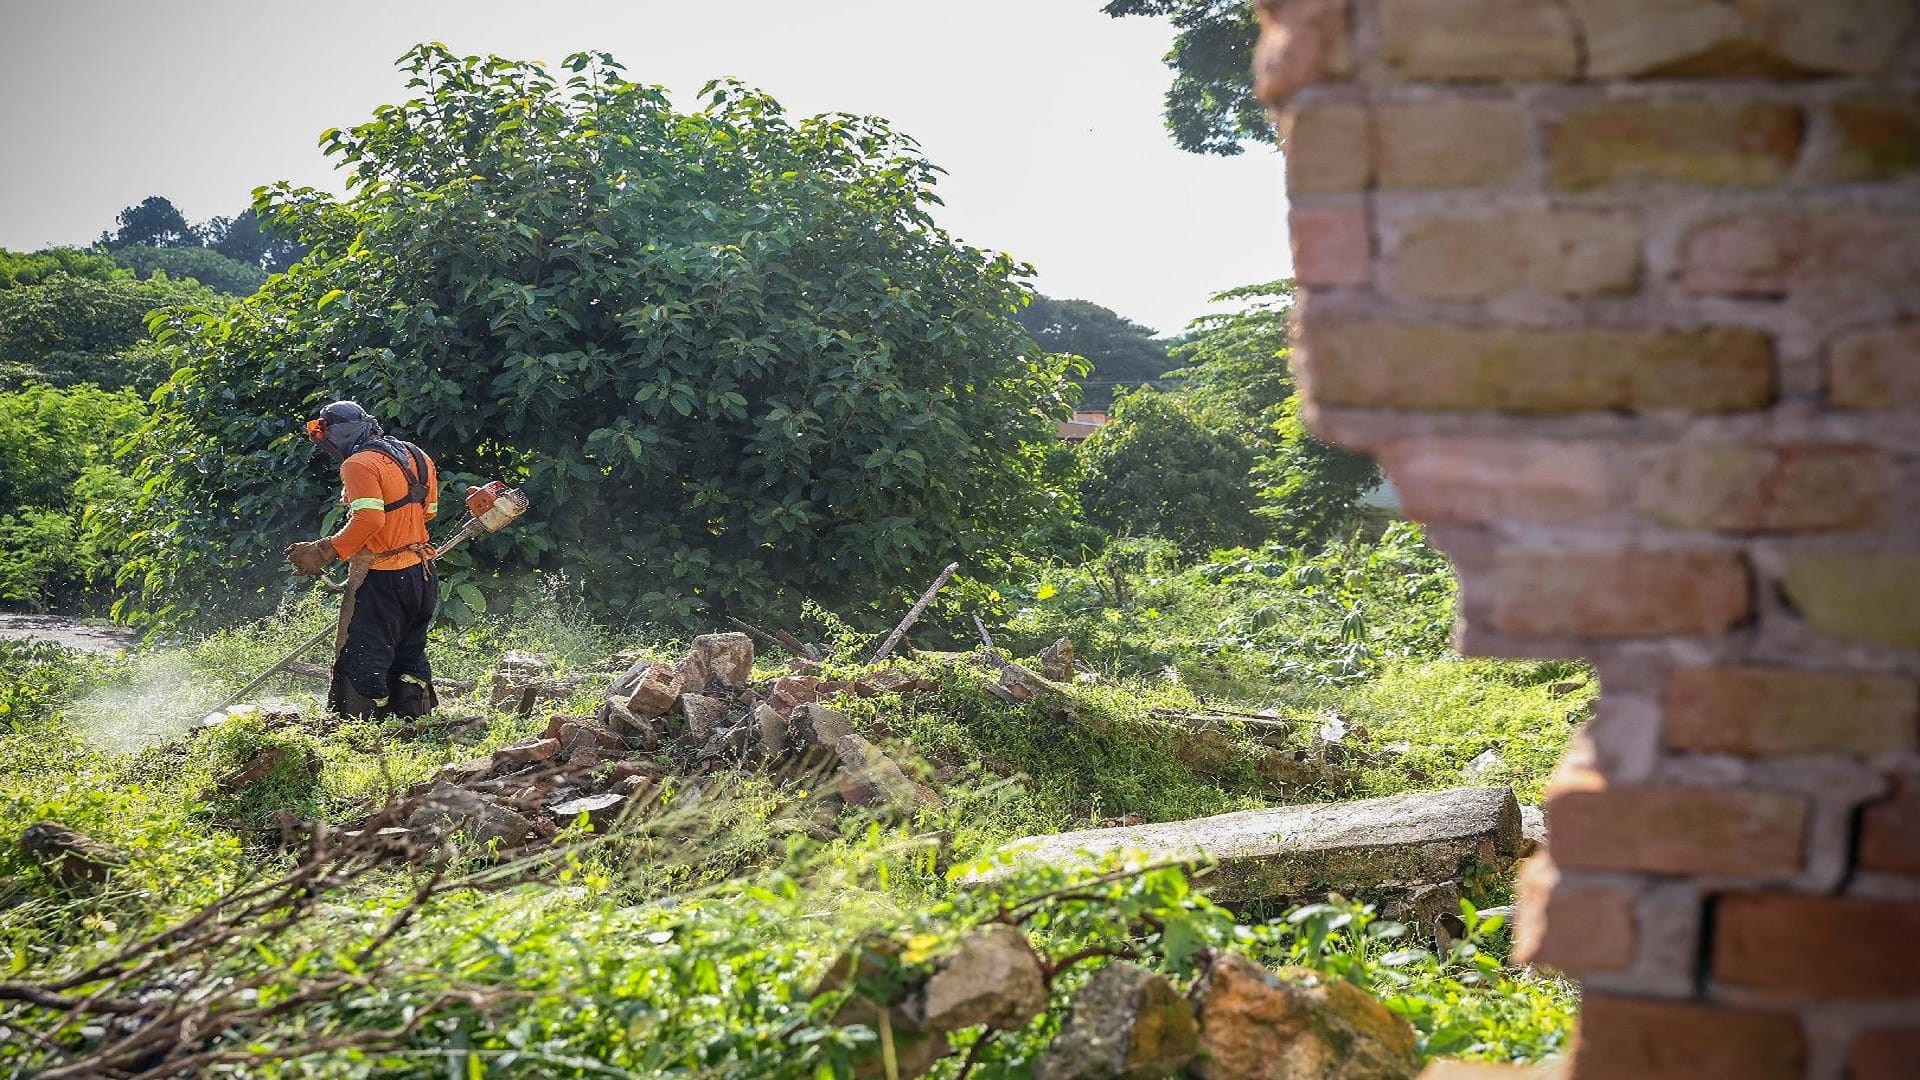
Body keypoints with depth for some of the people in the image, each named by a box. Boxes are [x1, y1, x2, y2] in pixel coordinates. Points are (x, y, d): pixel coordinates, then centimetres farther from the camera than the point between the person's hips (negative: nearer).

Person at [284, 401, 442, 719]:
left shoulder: (360, 464, -14)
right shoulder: (415, 456, 11)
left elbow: (369, 517, -26)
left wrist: (325, 552, -22)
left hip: (383, 581, -9)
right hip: (422, 574, 9)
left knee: (361, 665, -4)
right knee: (410, 656, 19)